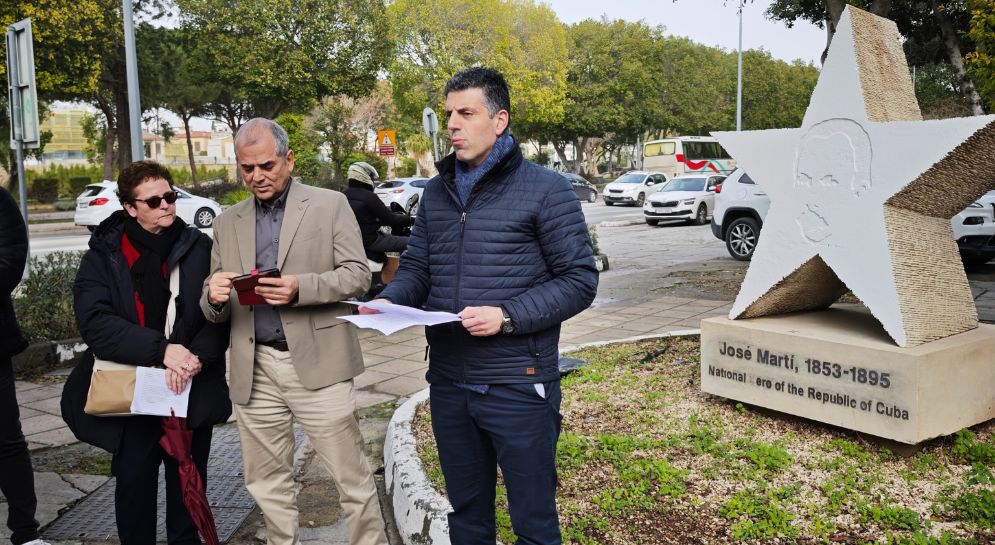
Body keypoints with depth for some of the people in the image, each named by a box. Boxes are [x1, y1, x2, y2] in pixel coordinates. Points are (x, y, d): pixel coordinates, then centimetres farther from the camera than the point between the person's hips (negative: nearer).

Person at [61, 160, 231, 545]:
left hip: (192, 390, 1)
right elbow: (94, 322, -13)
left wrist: (196, 357, -23)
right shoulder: (104, 254, 0)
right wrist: (160, 349, -24)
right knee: (134, 484, 8)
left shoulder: (200, 248, 1)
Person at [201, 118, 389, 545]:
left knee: (351, 475, 1)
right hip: (255, 369, 4)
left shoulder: (330, 205, 3)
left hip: (316, 364, -4)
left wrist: (300, 287, -20)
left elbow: (358, 275, -5)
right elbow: (214, 312, 14)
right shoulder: (228, 223, 13)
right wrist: (215, 297, -10)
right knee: (267, 483, 13)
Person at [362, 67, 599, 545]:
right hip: (448, 383, 5)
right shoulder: (437, 191, 11)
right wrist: (388, 301, -7)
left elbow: (578, 280, -9)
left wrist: (508, 317, -21)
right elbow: (416, 269, 14)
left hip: (518, 385, -5)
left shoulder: (545, 190, -7)